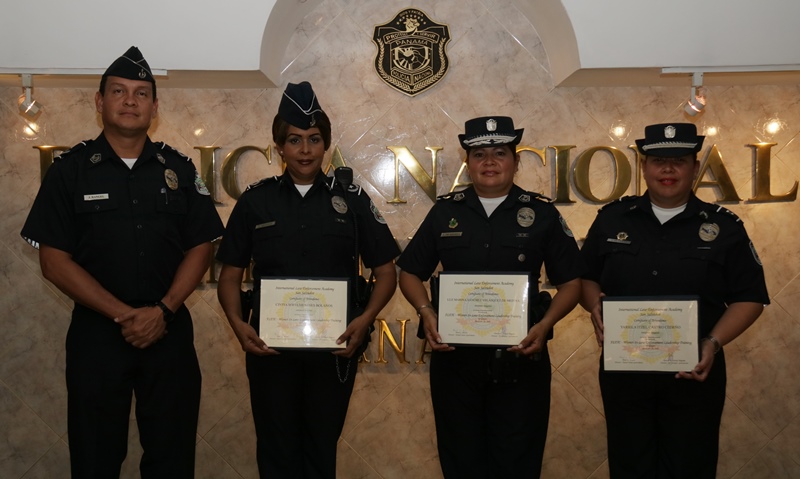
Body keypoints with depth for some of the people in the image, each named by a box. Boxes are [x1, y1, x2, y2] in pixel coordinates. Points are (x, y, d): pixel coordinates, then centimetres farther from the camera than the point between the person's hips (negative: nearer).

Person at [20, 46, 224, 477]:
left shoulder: (179, 169, 5)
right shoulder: (70, 170, 0)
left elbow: (200, 248, 3)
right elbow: (54, 261, -5)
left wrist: (163, 310, -11)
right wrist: (123, 314, -13)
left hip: (169, 332, 2)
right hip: (96, 333, -1)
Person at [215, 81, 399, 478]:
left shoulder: (352, 201, 1)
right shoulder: (256, 201, 3)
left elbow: (385, 272, 2)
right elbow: (230, 274, 5)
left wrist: (365, 319, -15)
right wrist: (237, 322, -13)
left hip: (335, 347, 0)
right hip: (270, 345, 0)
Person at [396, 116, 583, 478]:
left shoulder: (542, 214, 2)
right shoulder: (445, 211, 5)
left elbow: (570, 280, 3)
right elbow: (410, 272, 9)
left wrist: (545, 324, -13)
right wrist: (426, 312, -9)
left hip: (520, 359, -1)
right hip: (454, 357, 1)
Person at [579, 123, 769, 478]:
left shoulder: (724, 226, 0)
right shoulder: (612, 219, 4)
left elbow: (749, 298, 0)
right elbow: (586, 277, 11)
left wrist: (714, 342, -15)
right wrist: (595, 306, -11)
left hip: (694, 374, -1)